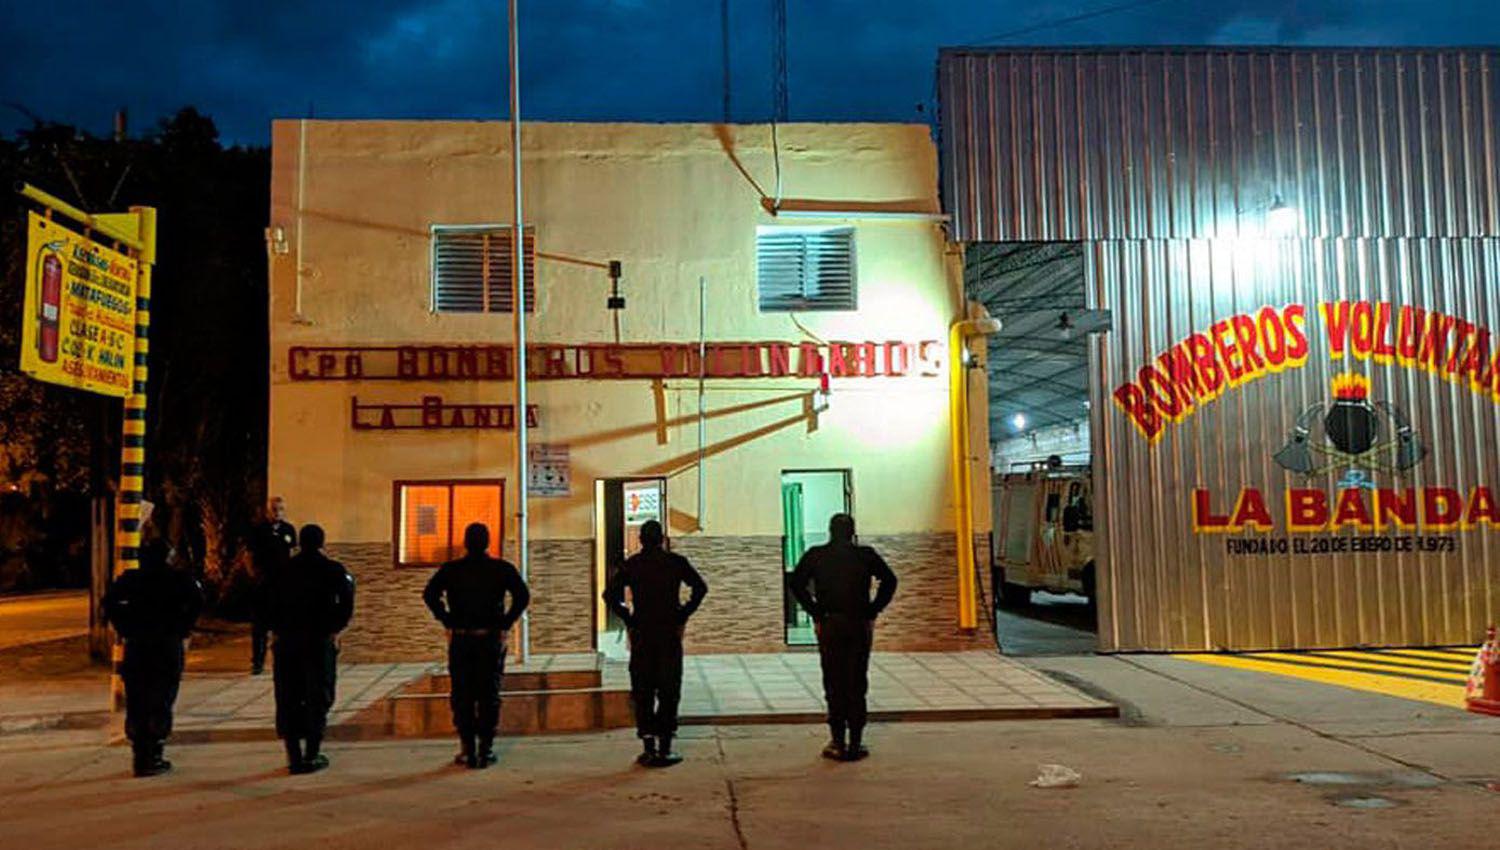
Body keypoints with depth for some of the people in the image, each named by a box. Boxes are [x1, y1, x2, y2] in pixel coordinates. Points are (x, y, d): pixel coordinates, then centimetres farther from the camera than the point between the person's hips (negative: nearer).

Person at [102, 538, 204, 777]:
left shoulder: (131, 578, 8)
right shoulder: (178, 579, 0)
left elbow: (109, 601, -3)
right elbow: (196, 600, -15)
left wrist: (124, 629, 0)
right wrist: (183, 631, -7)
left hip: (136, 644, 2)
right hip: (168, 645, -2)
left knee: (136, 705, 9)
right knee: (161, 704, 3)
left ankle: (140, 757, 10)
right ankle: (154, 757, 1)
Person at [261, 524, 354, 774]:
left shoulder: (281, 571, 6)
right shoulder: (333, 570, -2)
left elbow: (267, 605, 2)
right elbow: (346, 605, -10)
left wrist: (276, 631, 8)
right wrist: (334, 629, 2)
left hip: (286, 642, 2)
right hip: (320, 641, -2)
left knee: (288, 699, 9)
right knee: (318, 698, 7)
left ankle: (294, 756, 9)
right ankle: (312, 756, 6)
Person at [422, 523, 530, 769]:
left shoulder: (450, 569, 2)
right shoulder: (502, 568, 0)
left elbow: (429, 594, -7)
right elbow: (523, 596, -9)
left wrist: (447, 622, -2)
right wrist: (505, 624, -3)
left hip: (460, 640, 0)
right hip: (491, 639, 0)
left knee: (462, 696, 7)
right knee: (489, 696, 6)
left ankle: (467, 750, 5)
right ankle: (486, 749, 5)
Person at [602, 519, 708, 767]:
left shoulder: (630, 565, 3)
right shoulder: (676, 562, 1)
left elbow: (610, 595, -4)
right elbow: (700, 588, -5)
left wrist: (629, 619, 2)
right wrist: (683, 616, 0)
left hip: (641, 635, 1)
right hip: (670, 634, -1)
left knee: (643, 693, 7)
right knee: (668, 692, 4)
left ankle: (649, 749, 5)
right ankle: (665, 749, 2)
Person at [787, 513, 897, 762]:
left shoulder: (816, 555, 2)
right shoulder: (866, 555, 3)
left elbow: (795, 583, -6)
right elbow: (889, 580, -2)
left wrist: (815, 613, -2)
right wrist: (872, 612, 1)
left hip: (829, 624, 0)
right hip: (860, 625, 1)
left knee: (834, 684, 5)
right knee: (857, 683, 6)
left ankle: (838, 742, 5)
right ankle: (856, 743, 7)